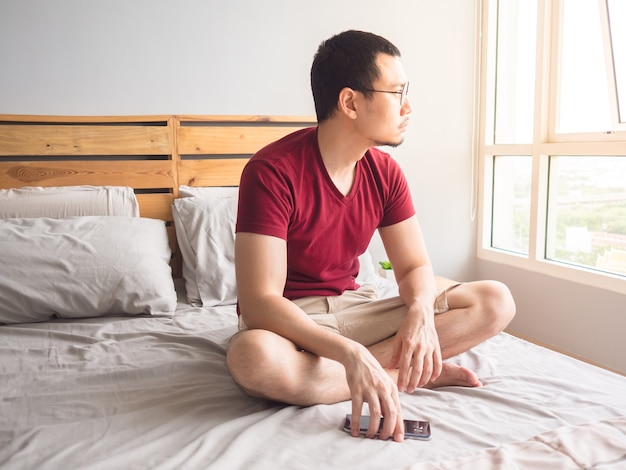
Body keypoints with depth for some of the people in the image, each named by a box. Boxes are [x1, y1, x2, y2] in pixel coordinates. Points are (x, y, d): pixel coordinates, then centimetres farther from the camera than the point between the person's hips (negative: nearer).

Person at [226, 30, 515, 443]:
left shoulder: (385, 172, -2)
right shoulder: (272, 171, -21)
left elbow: (415, 266, 1)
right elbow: (259, 301, -27)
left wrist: (421, 311, -24)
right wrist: (351, 354, -41)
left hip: (354, 308, 5)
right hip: (288, 320, -4)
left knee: (496, 301, -9)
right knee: (253, 357, -42)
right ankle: (403, 371, -19)